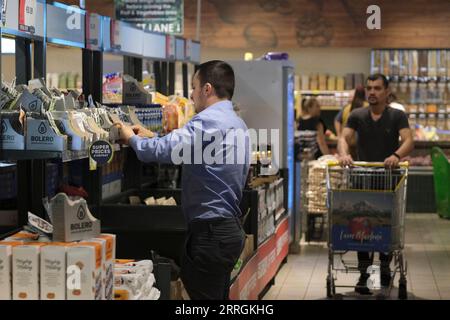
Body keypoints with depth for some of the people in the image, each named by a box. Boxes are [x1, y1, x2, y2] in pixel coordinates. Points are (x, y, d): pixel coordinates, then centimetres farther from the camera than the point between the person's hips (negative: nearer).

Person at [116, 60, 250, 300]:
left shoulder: (208, 120, -17)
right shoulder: (237, 123, 16)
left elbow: (161, 150, -23)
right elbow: (188, 148, 22)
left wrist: (131, 138, -5)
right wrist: (152, 137, 19)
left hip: (210, 233, -10)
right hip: (229, 228, 10)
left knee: (201, 293, -7)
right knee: (217, 296, 15)